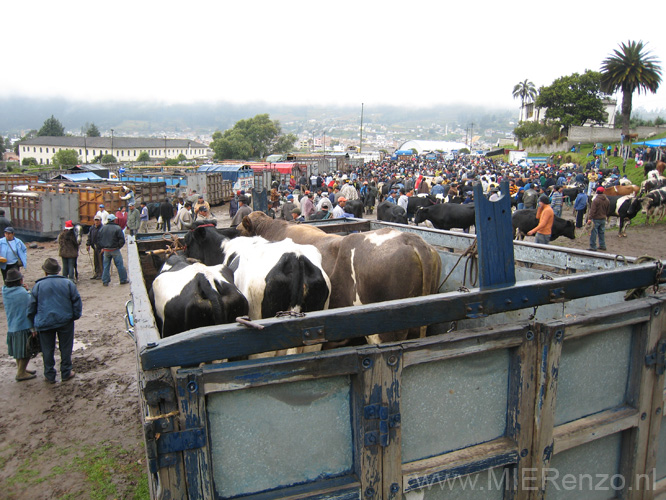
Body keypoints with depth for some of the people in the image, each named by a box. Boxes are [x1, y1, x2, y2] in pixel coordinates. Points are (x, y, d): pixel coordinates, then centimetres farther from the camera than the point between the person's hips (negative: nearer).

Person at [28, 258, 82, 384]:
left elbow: (32, 305, 2)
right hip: (65, 321, 0)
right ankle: (66, 373, 19)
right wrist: (75, 316, 10)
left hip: (44, 323, 0)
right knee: (66, 348, 12)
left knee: (47, 350, 12)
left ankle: (50, 375, 20)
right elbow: (77, 301, -1)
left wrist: (34, 322, 12)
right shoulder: (68, 283, -3)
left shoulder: (38, 285, -3)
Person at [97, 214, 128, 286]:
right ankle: (123, 280, 10)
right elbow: (122, 240, -11)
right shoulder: (117, 228, -9)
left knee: (105, 266, 11)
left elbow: (98, 239, 10)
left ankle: (105, 281, 13)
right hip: (115, 250, -4)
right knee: (120, 265, 5)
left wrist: (102, 247, 17)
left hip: (106, 250, 4)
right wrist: (119, 246, 5)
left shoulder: (103, 228, 5)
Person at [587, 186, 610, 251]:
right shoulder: (607, 200, 7)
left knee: (593, 233, -2)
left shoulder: (596, 200, -15)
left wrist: (590, 218, -20)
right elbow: (607, 210, 15)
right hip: (603, 219, 7)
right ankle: (602, 245, 21)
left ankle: (593, 247, -1)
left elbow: (592, 210, -19)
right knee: (602, 232, 16)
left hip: (596, 219, -7)